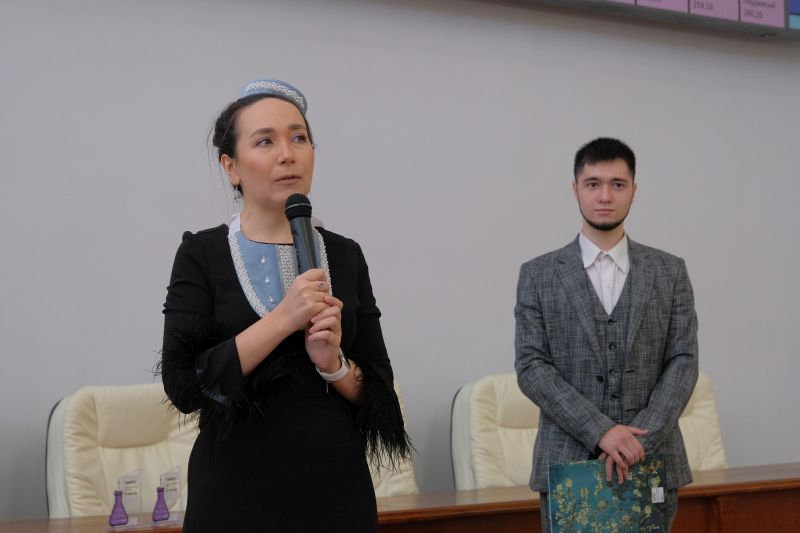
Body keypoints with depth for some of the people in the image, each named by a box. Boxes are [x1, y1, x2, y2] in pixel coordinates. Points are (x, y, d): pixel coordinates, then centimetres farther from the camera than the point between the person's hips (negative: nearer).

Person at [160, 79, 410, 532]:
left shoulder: (346, 256, 5)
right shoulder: (202, 254, -3)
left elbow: (380, 391, 6)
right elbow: (183, 385, -13)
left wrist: (334, 364, -14)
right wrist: (282, 318, -19)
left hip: (338, 492, 3)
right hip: (239, 494, -3)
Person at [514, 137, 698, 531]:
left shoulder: (670, 272, 8)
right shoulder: (538, 275, 4)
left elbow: (683, 361, 2)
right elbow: (531, 367, -4)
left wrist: (642, 438, -12)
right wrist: (600, 431, -15)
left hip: (652, 464, 1)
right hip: (567, 466, -1)